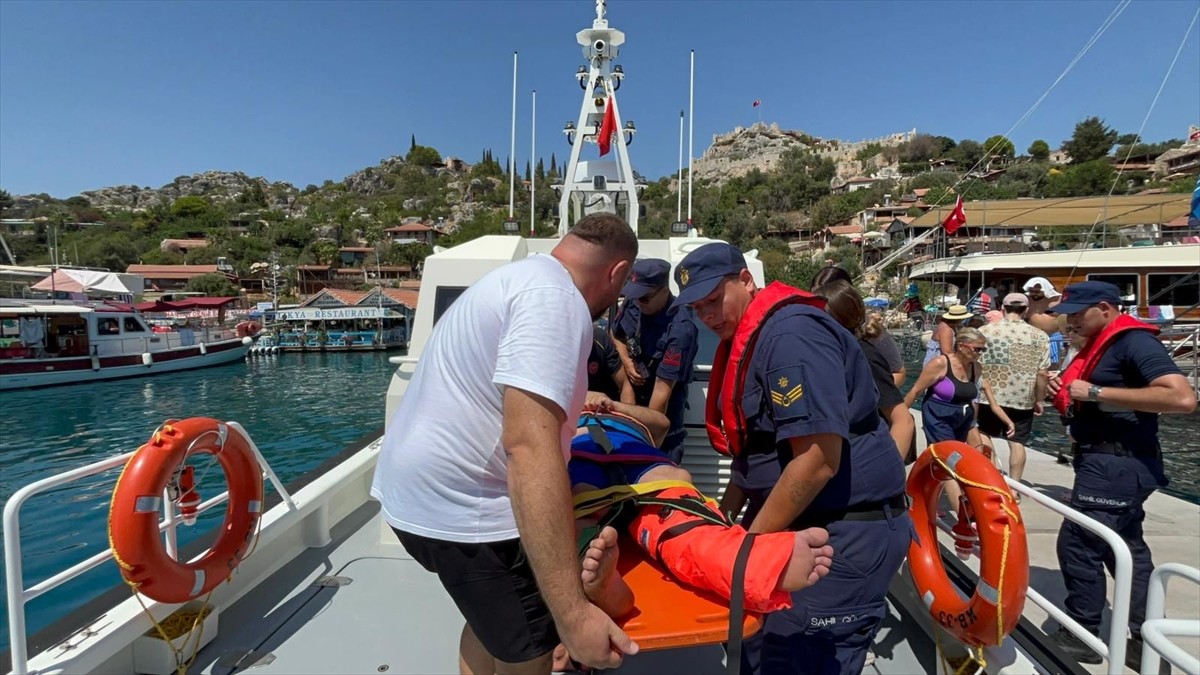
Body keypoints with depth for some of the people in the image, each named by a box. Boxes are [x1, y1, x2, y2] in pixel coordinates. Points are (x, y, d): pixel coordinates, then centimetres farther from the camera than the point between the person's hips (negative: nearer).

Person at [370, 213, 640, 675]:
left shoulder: (522, 276, 13)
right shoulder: (555, 298, -20)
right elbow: (529, 446, -31)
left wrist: (572, 403, 48)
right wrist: (572, 611, -30)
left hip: (420, 486, 10)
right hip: (458, 502, -10)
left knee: (491, 621, 27)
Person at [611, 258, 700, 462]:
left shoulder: (680, 329, -31)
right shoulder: (633, 304, -11)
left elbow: (662, 389, -27)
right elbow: (616, 335, 11)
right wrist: (626, 362, -8)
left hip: (661, 411, -6)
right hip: (631, 397, 6)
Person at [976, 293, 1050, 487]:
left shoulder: (985, 331, -4)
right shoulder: (1039, 337, -3)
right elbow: (1042, 373, -4)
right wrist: (1038, 400, 7)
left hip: (990, 397, 0)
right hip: (1023, 400, 0)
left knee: (984, 434, 18)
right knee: (1017, 443, 10)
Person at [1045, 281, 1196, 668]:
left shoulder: (1134, 341, -15)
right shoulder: (1100, 344, 13)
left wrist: (1096, 392, -27)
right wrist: (1065, 392, 4)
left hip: (1118, 464, -10)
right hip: (1107, 461, 10)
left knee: (1078, 545, -5)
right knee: (1127, 549, 16)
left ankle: (1080, 636, 10)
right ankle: (1148, 642, 27)